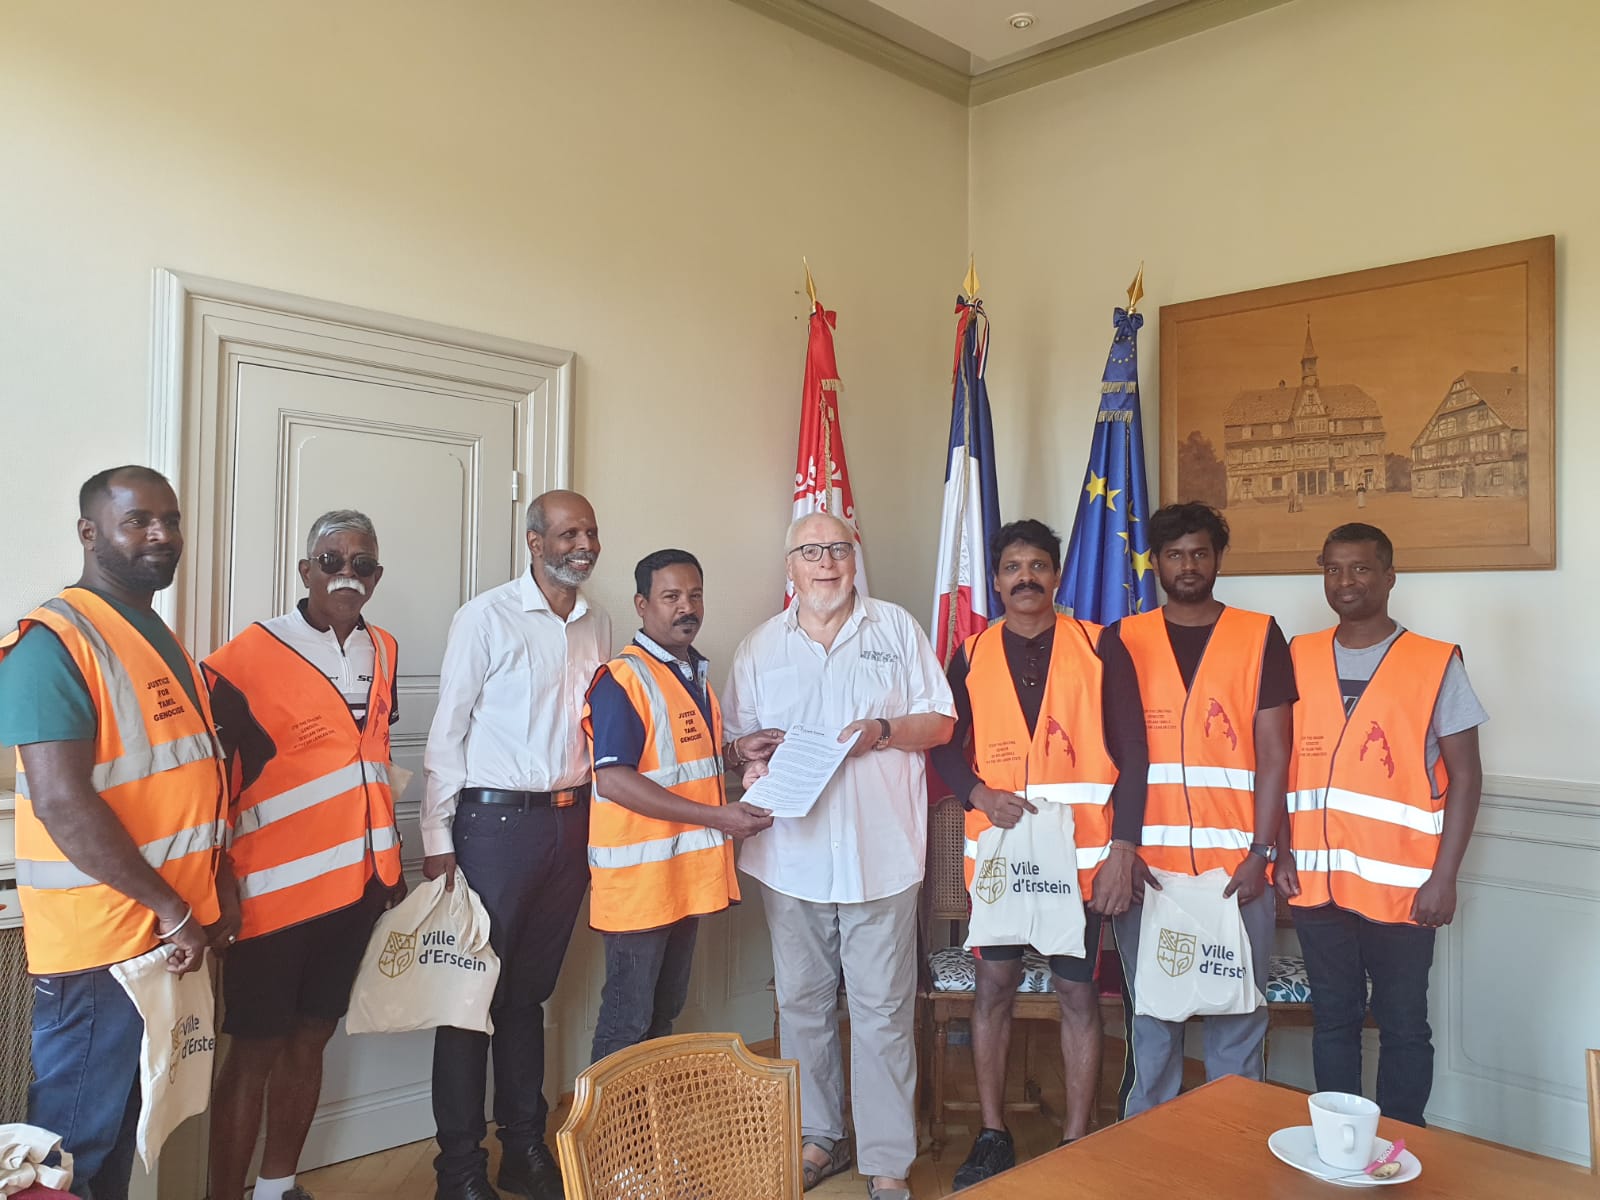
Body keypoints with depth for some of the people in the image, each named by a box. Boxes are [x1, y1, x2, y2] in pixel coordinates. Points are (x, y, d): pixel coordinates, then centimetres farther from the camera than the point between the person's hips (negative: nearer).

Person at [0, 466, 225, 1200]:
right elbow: (62, 802, -23)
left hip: (167, 934, 8)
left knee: (122, 1128, 20)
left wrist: (206, 904, 13)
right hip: (98, 943, -8)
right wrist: (171, 909, -19)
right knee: (75, 1140, 5)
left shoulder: (161, 639, 12)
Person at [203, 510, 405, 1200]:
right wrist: (219, 883, -11)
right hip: (274, 886, -5)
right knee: (254, 1049, 4)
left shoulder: (383, 652, 8)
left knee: (310, 1038, 16)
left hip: (355, 882, 6)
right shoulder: (252, 654, -10)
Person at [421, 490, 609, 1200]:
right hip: (496, 821, -5)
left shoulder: (598, 627, 9)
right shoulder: (486, 617, -7)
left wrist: (596, 821, 11)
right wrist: (438, 839, -9)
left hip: (572, 821, 5)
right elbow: (447, 733, -7)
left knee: (531, 989, 16)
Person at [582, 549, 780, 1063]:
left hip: (688, 873, 8)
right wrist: (716, 817, -26)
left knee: (666, 1011, 19)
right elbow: (614, 780, -24)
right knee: (627, 1020, 4)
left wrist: (736, 749, 4)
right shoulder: (622, 678, -16)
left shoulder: (698, 673, 12)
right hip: (638, 874, -8)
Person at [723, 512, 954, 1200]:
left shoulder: (896, 629, 5)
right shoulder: (760, 647, 11)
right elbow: (738, 739, 14)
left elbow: (939, 722, 5)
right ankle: (818, 1138, 29)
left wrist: (883, 731, -13)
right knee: (801, 1002, 12)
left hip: (881, 852, -2)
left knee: (882, 1010, 1)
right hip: (791, 853, 3)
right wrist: (753, 764, -9)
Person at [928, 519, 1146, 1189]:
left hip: (1082, 853, -1)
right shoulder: (971, 655, 5)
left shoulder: (1099, 649, -1)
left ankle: (1076, 1142, 20)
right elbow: (945, 747, 8)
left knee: (1078, 991, 6)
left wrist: (1122, 849, -10)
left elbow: (1131, 754, -3)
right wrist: (979, 793, -11)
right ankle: (992, 1136, 21)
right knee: (995, 984, 7)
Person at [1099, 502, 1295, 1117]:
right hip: (1147, 865, 1)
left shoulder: (1260, 636, 4)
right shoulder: (1123, 640, 6)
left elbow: (1274, 753, 0)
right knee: (1151, 1012, 11)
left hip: (1238, 864, -1)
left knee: (1237, 1011, 8)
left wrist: (1261, 852, -7)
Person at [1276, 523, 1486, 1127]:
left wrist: (1444, 876, -9)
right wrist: (1282, 851, 1)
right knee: (1332, 1021, 14)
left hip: (1401, 887, -3)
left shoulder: (1436, 663, -3)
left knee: (1402, 1027, 9)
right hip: (1316, 882, 3)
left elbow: (1465, 775, -4)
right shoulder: (1299, 658, 6)